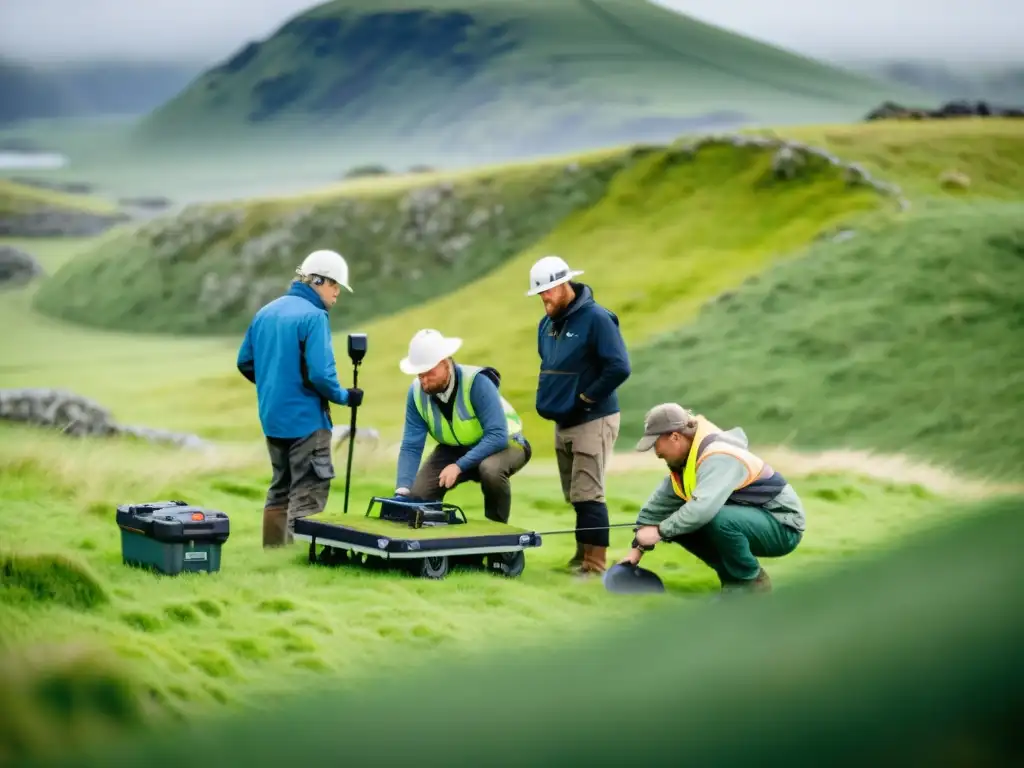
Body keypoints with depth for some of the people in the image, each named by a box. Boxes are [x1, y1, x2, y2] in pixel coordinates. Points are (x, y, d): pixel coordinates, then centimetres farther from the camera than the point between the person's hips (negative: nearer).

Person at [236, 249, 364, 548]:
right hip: (305, 419, -8)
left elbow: (244, 361, 14)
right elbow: (320, 373, -23)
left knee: (281, 489, 19)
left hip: (272, 419, 8)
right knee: (308, 496, -2)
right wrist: (344, 396, -7)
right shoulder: (313, 316, -16)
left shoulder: (265, 312, 8)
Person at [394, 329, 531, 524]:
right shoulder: (417, 392, -17)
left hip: (502, 444, -5)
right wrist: (402, 491, -31)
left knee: (490, 469, -37)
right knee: (417, 494, -12)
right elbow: (411, 446, -17)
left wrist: (459, 466, -44)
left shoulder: (477, 382, -32)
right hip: (456, 448, 5)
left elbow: (497, 436, -37)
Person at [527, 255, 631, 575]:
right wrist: (549, 398, 10)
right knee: (575, 496, 13)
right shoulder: (546, 324, 9)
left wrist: (585, 398, -15)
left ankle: (594, 565, -8)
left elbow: (619, 368, -21)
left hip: (592, 422, -8)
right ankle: (583, 554, 23)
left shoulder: (596, 318, -15)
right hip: (563, 423, 8)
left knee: (587, 495, -11)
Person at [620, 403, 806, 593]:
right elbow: (660, 503, 8)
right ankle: (733, 576, 7)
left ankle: (751, 580, -13)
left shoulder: (718, 458, -28)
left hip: (782, 527, -9)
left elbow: (704, 507, -41)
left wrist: (660, 531, -31)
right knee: (680, 524, 0)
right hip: (752, 518, 9)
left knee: (718, 518, -36)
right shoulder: (684, 461, 2)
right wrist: (638, 548, 6)